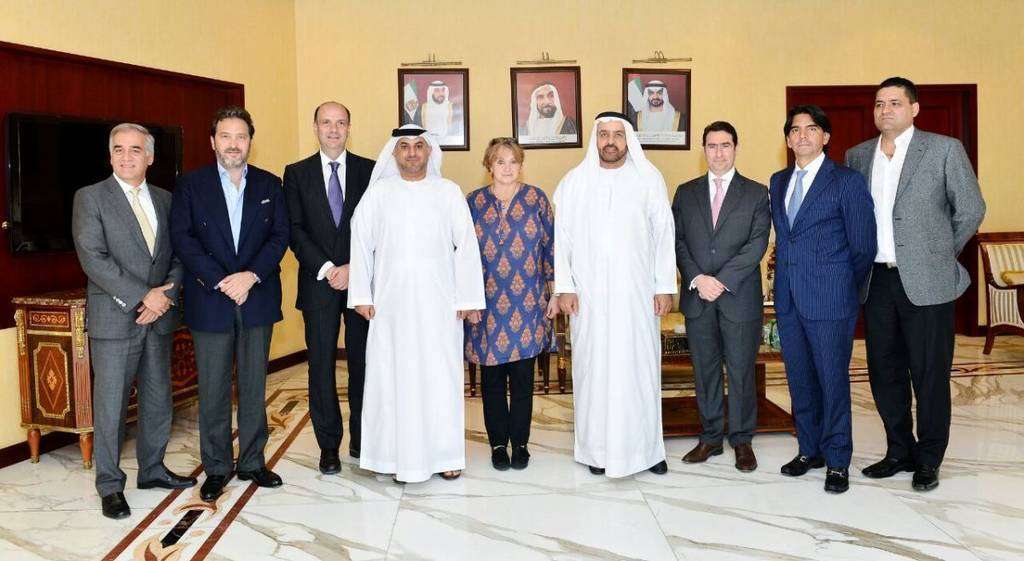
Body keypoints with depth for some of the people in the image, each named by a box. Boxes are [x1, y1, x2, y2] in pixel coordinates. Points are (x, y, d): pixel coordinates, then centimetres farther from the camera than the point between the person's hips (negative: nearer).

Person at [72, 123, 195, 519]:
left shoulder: (165, 200, 11)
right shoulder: (90, 198, -4)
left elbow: (178, 255, 10)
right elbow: (93, 259, -13)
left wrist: (167, 293, -8)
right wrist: (143, 296, -18)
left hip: (159, 315, 5)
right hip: (114, 319, -5)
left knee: (158, 399, 13)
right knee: (110, 404, 2)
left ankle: (152, 469, 29)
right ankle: (110, 485, 15)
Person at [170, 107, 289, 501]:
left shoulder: (269, 185, 8)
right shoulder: (190, 185, 3)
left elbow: (281, 235, 1)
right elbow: (182, 238, -5)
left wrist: (251, 276, -13)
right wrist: (221, 282, -15)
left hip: (258, 299, 2)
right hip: (210, 301, -2)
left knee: (254, 386, 10)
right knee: (213, 390, 5)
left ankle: (252, 462, 22)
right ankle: (216, 468, 17)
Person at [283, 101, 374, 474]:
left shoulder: (369, 171, 6)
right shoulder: (297, 174, 7)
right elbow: (294, 230, 1)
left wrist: (354, 269, -9)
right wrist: (327, 269, -10)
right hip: (318, 282, 0)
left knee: (363, 361, 4)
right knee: (321, 364, 3)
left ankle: (361, 440, 17)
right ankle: (329, 445, 13)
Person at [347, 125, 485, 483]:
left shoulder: (448, 192, 4)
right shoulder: (377, 192, 6)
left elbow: (466, 245, 0)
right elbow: (361, 243, 5)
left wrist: (469, 299, -5)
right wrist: (361, 295, -1)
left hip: (438, 303, 0)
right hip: (390, 303, 1)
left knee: (440, 375, 3)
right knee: (390, 375, 3)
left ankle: (444, 453, 14)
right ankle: (391, 451, 14)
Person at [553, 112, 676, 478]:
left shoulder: (650, 179, 3)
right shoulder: (573, 182, 4)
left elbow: (664, 235, 3)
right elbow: (562, 238, 4)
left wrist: (665, 287, -1)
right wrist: (564, 287, -2)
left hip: (637, 293, 0)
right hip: (589, 295, 0)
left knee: (640, 366, 3)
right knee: (593, 367, 4)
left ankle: (646, 447, 15)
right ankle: (597, 448, 14)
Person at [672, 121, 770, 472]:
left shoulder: (756, 193, 4)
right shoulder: (686, 193, 10)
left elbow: (757, 244, -6)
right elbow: (678, 242, 4)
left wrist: (721, 280, -15)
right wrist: (697, 279, -11)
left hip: (740, 298, -2)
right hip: (697, 297, 2)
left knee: (741, 370, 4)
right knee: (705, 370, 9)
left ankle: (741, 440, 18)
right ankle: (710, 437, 20)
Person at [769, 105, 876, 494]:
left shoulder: (847, 181, -5)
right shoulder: (778, 181, 13)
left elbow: (863, 246, -3)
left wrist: (845, 290, 3)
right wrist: (786, 281, 11)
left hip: (830, 301, -5)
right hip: (789, 299, 6)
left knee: (833, 380, 1)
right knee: (800, 378, 13)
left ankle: (837, 462, 14)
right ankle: (809, 450, 27)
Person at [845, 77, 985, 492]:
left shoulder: (944, 149, -3)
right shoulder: (857, 155, 9)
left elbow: (971, 209, 1)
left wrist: (941, 253, 6)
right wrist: (862, 262, 10)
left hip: (925, 281, -4)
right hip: (877, 281, 4)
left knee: (929, 374, 3)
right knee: (884, 371, 11)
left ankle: (928, 460, 18)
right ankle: (899, 451, 27)